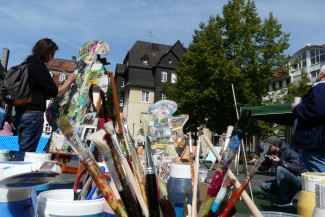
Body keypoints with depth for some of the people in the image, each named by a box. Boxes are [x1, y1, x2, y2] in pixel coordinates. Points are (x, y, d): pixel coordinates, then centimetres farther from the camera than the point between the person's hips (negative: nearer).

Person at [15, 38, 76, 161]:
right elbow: (56, 93, -13)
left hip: (21, 113, 10)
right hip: (33, 115, -10)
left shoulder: (27, 64, 16)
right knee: (26, 152, -3)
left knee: (23, 150, 17)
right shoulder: (38, 67, -13)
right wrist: (70, 80, 0)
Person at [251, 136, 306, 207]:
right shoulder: (271, 154, 2)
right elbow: (264, 167, 7)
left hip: (299, 180, -7)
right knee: (264, 186, -4)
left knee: (280, 169, -33)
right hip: (286, 182, 7)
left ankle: (285, 200, -22)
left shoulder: (289, 152, -19)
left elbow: (296, 168, -29)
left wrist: (280, 161, -36)